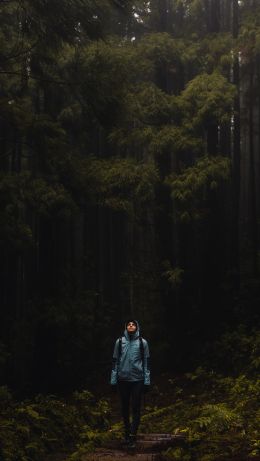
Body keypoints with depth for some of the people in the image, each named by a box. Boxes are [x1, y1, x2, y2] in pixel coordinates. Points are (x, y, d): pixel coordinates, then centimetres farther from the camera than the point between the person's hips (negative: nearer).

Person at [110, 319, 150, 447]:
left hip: (137, 379, -1)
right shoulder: (120, 342, 4)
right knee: (125, 407, 11)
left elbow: (146, 362, 2)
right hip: (123, 379, 2)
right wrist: (113, 379, 2)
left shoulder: (142, 342, 1)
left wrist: (147, 381, -2)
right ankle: (127, 430, 26)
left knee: (136, 408, -3)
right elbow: (115, 361, 6)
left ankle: (133, 435, -1)